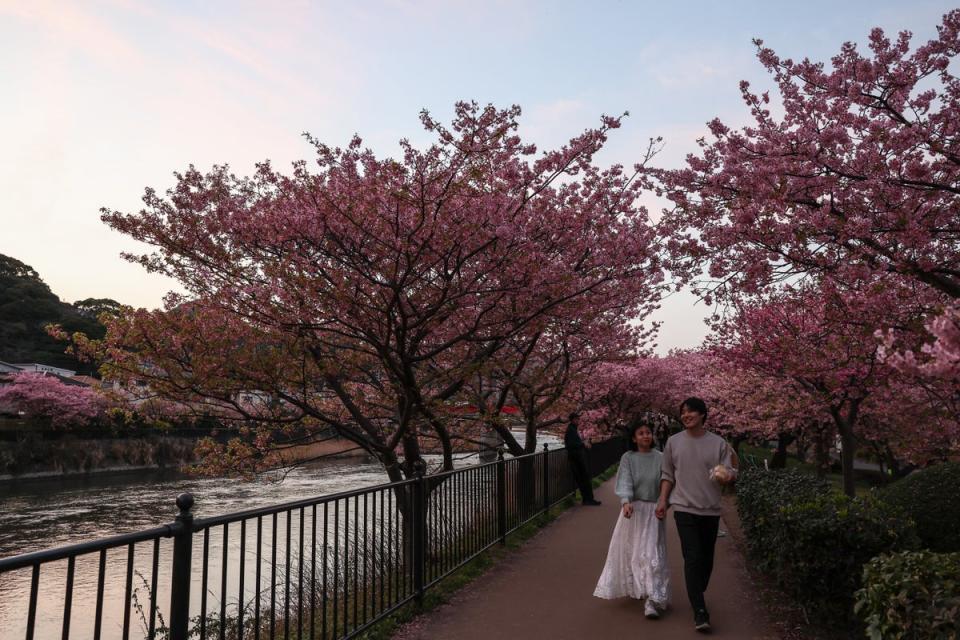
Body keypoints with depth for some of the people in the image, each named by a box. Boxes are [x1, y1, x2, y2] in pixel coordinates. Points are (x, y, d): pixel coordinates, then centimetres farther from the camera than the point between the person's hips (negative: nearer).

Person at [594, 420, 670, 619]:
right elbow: (624, 482, -13)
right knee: (629, 551, 12)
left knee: (652, 554, -6)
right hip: (632, 509, 1)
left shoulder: (660, 458, -1)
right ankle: (632, 588, 35)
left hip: (653, 512, -1)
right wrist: (626, 502, -30)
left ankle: (651, 600, -7)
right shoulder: (628, 458, -2)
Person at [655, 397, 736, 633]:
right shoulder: (674, 442, 2)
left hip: (711, 509, 2)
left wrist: (728, 476, -24)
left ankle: (697, 596, 35)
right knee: (693, 558, -10)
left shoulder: (718, 443, 0)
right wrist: (662, 500, -1)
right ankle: (700, 611, -7)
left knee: (706, 559, 12)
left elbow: (729, 472, -1)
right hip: (685, 508, -1)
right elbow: (667, 475, 7)